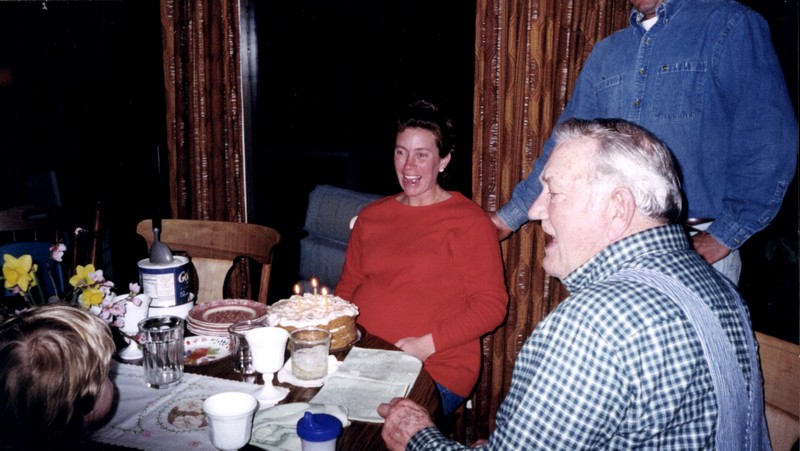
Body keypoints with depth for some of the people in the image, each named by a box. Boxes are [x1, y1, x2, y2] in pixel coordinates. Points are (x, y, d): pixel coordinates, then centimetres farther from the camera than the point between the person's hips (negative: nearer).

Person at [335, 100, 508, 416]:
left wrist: (427, 344, -15)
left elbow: (492, 305, -6)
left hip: (434, 372, -5)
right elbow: (348, 286, 23)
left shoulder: (468, 221, -3)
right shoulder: (371, 216, 16)